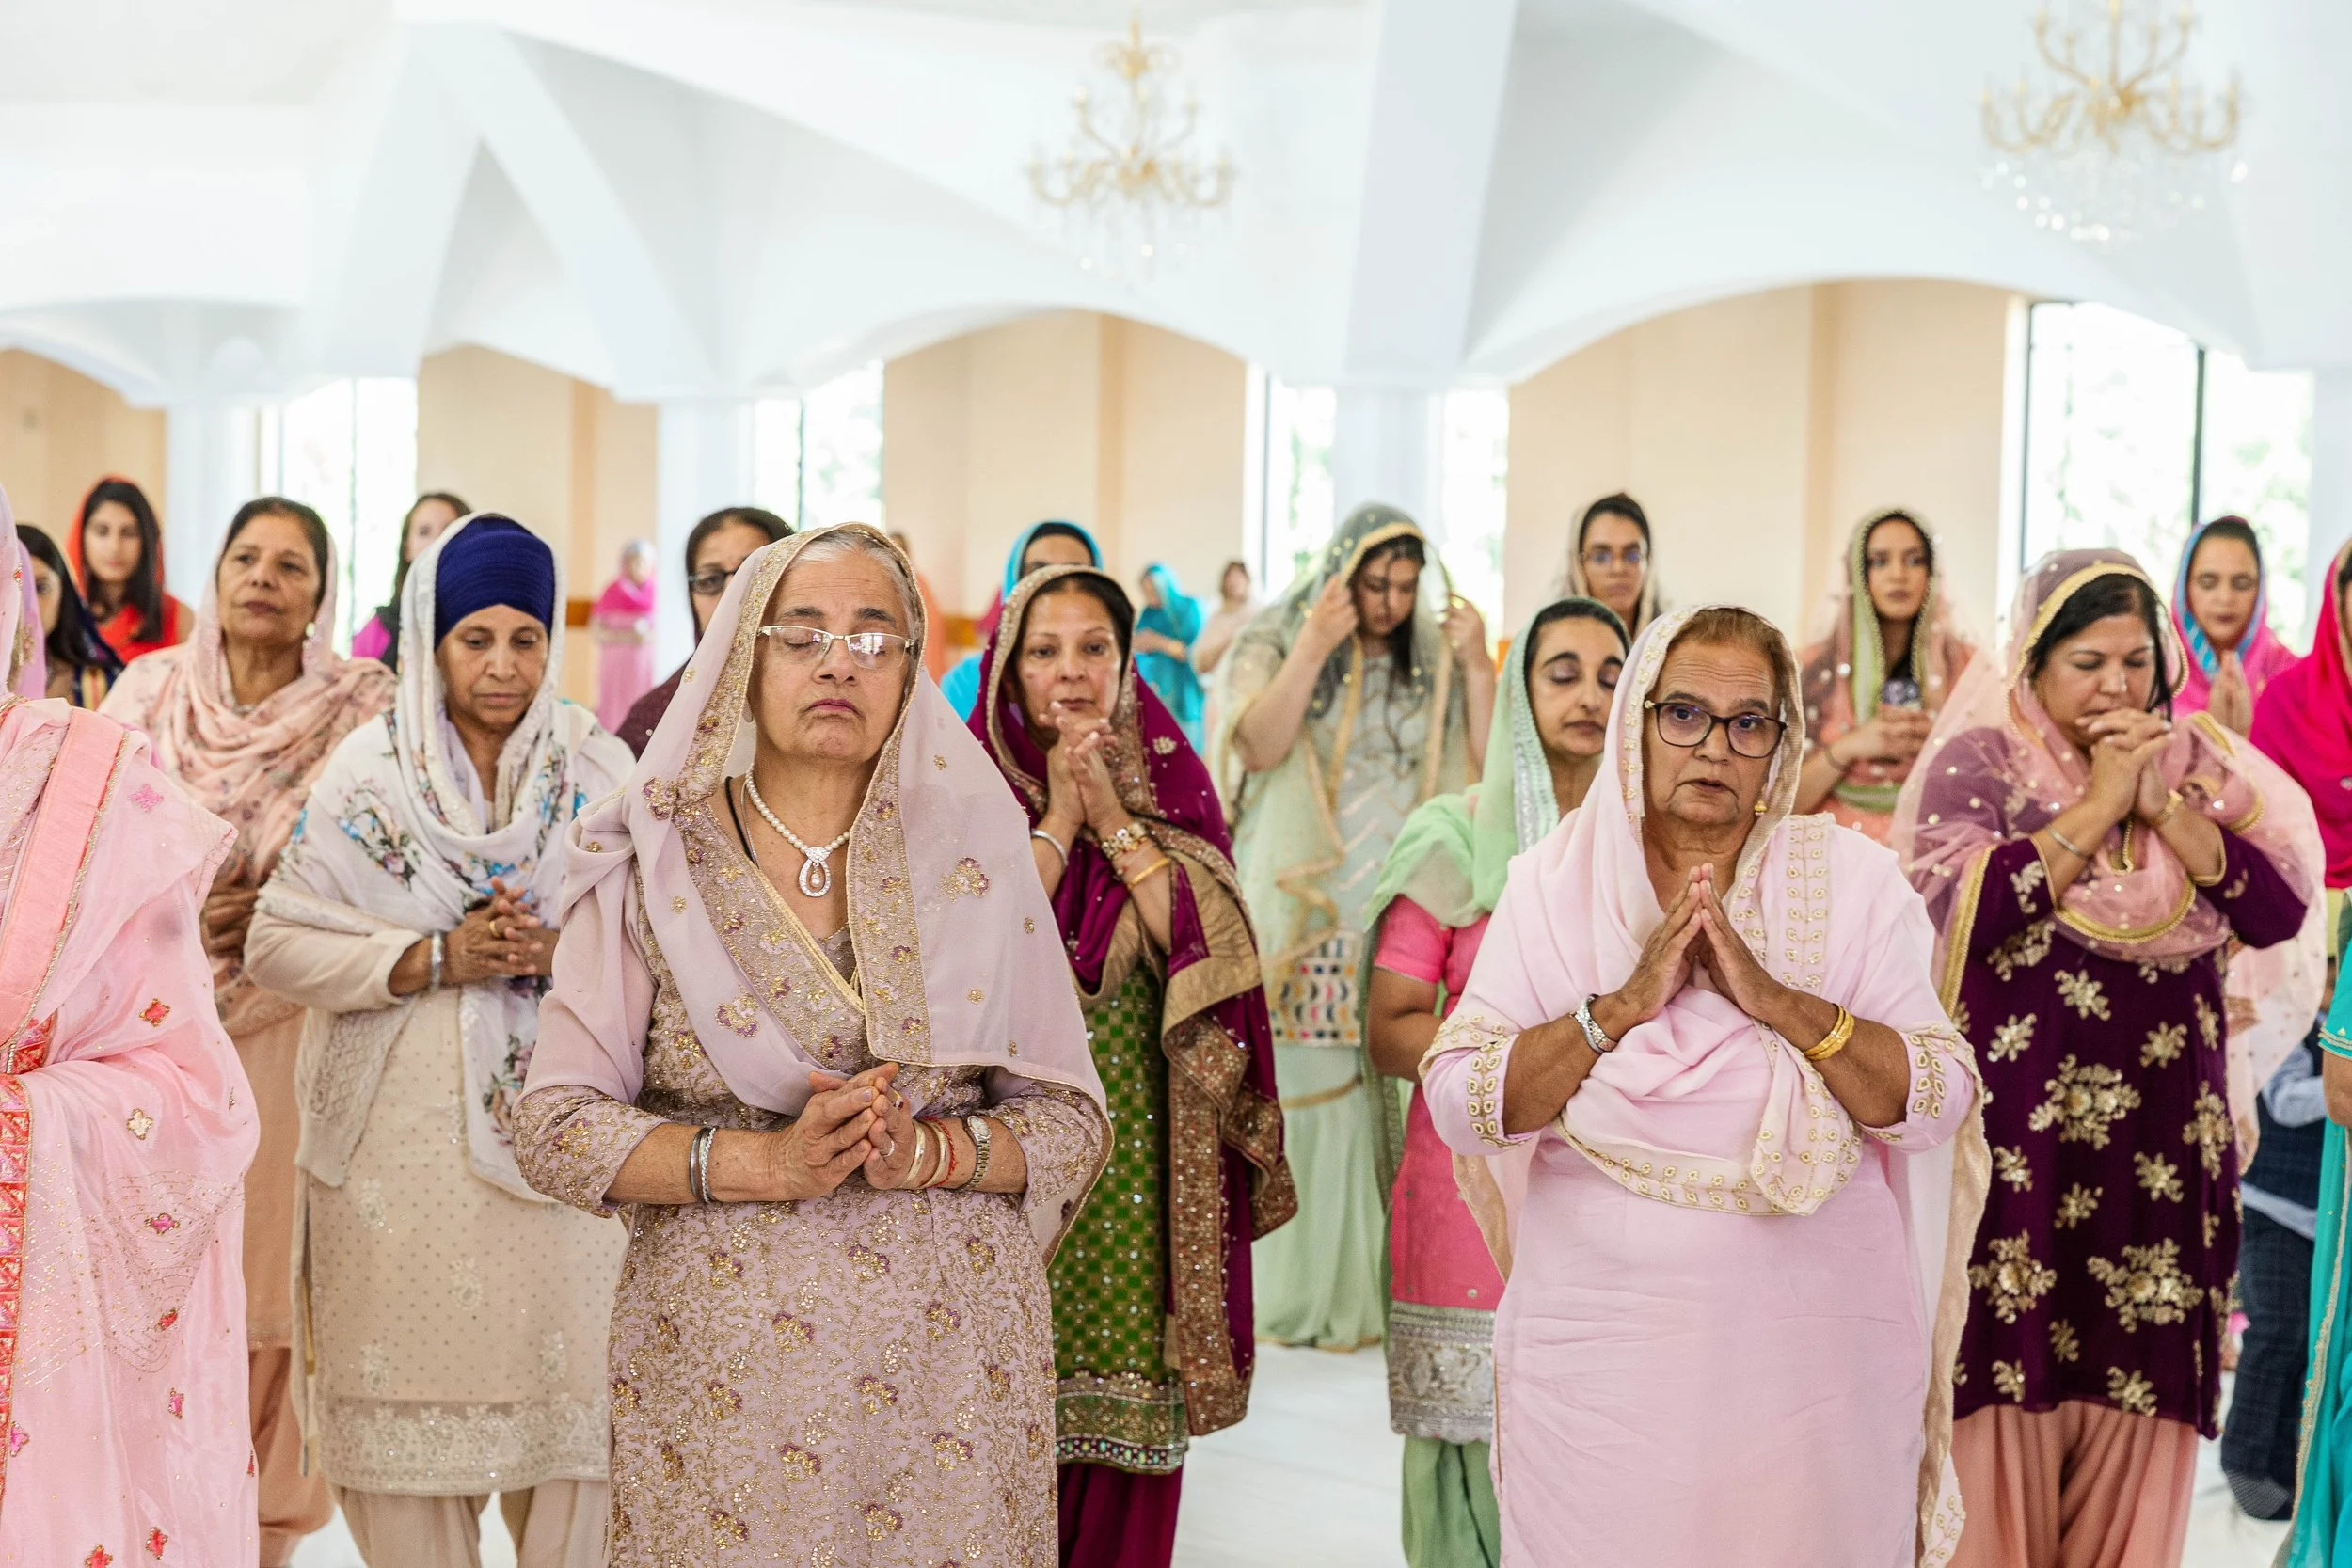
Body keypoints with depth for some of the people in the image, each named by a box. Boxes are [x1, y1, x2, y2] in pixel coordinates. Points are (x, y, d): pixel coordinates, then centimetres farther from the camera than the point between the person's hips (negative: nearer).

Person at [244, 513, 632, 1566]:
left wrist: (558, 951, -15)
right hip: (401, 1150, 0)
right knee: (406, 1397, 2)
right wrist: (437, 958, -13)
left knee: (562, 1394, -1)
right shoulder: (367, 774, 4)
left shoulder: (599, 771, 6)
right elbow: (275, 946, -1)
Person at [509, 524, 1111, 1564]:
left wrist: (926, 1152, -15)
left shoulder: (975, 851, 4)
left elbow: (1070, 1119, 4)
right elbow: (556, 1124, -4)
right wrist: (767, 1163, -17)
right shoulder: (656, 862, 1)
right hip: (719, 1361, -1)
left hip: (954, 1357, 1)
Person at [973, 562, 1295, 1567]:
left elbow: (1210, 944, -7)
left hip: (1138, 1160, 1)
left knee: (1128, 1405, 2)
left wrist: (1114, 818, -9)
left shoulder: (1170, 789, 8)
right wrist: (1058, 817, -10)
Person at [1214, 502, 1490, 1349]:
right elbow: (1260, 746, -13)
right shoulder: (1275, 644, 3)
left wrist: (1477, 668, -8)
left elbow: (1486, 766, 3)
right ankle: (1314, 1291, 4)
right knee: (1314, 1092, -4)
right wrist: (1315, 646, -17)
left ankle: (1401, 1282, 8)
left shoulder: (1435, 661, 10)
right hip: (1312, 916, -2)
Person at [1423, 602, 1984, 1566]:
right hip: (1599, 1359, 0)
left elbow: (1941, 1104, -7)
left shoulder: (1853, 880, 1)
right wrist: (1623, 1006, -17)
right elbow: (1459, 1107, -8)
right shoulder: (1554, 884, 1)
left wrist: (1780, 1001, -18)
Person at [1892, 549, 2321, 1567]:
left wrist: (2164, 805, -9)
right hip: (2018, 1132, -4)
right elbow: (1960, 905, -18)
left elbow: (2279, 909, 0)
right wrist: (2098, 806, -12)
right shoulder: (1979, 759, -1)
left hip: (2162, 1138, 4)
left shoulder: (2197, 764, 11)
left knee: (2142, 1376, 5)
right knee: (2010, 1380, -4)